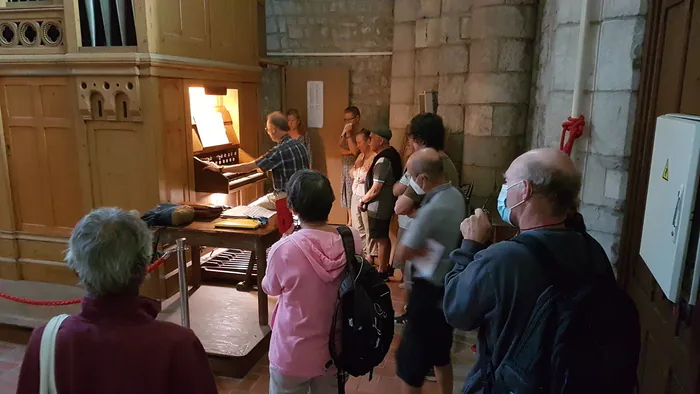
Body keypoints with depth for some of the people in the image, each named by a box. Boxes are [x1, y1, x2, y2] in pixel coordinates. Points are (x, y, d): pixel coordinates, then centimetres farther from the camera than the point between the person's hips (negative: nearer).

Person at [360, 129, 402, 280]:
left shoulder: (383, 160, -24)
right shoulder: (392, 154, 7)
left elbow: (376, 189, -23)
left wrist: (362, 200, -9)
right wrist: (367, 179, 14)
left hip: (379, 206, -10)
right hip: (386, 204, 10)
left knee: (380, 239, 2)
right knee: (384, 237, 19)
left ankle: (382, 272, 14)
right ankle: (385, 267, 32)